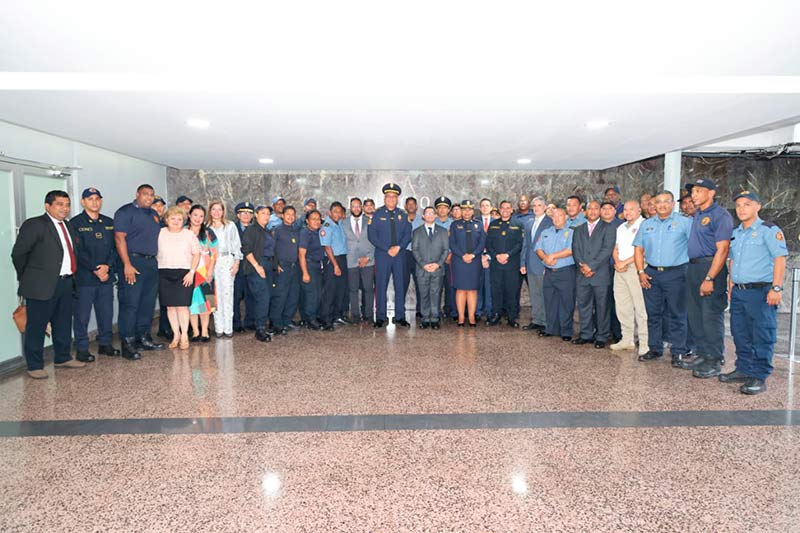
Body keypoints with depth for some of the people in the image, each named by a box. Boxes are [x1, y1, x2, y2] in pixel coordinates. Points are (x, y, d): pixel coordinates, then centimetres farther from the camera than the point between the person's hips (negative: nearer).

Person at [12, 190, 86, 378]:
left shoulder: (68, 226, 13)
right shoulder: (34, 225, -8)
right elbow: (18, 253, -7)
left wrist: (71, 277, 11)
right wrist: (27, 278, 2)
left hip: (66, 283, 7)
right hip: (42, 285, -7)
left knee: (63, 325, 16)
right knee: (37, 326, 3)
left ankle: (63, 358, 29)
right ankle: (35, 365, 13)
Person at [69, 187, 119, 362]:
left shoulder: (109, 223, 13)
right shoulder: (75, 223, -1)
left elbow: (114, 247, 8)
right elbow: (78, 251, -8)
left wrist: (107, 266, -7)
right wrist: (95, 269, -13)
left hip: (106, 275, 4)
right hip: (84, 277, -4)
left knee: (106, 312, 10)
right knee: (82, 314, 0)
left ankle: (105, 344, 23)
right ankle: (81, 349, 9)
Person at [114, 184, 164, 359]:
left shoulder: (154, 214, 18)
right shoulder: (125, 212, -5)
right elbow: (119, 238, -13)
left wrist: (155, 260, 13)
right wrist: (127, 265, -20)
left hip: (152, 263, 8)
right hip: (133, 262, -7)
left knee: (148, 303, 11)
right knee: (130, 304, -6)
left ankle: (143, 338, 20)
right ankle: (128, 343, -2)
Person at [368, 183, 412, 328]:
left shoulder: (403, 214, 11)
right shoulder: (377, 214, 3)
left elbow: (408, 234, 5)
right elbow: (372, 235, -4)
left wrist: (398, 247, -11)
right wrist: (387, 249, -11)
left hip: (400, 255, 2)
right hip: (382, 255, -2)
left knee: (400, 285, 4)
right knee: (381, 286, -1)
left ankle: (400, 317, 11)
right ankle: (380, 318, 6)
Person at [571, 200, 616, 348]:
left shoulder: (608, 228, 4)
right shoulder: (578, 230, 17)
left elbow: (607, 250, -8)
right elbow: (575, 250, 7)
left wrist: (591, 266, -14)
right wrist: (582, 266, -9)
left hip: (601, 274, -4)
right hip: (582, 275, 4)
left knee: (602, 307, 1)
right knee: (583, 305, 8)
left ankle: (602, 337, 11)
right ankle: (586, 335, 19)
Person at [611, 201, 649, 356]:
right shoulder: (621, 228, 21)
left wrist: (625, 262, -11)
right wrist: (617, 262, -1)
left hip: (636, 268, -7)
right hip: (620, 269, 8)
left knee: (640, 307, -8)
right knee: (622, 306, 9)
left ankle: (645, 344, -4)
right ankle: (627, 340, 17)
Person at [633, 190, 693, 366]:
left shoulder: (685, 223, 1)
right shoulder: (646, 224, 13)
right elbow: (638, 249, 12)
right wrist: (641, 272, 1)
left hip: (676, 274, -4)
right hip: (651, 274, 4)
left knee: (677, 315, 1)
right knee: (653, 314, 9)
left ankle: (678, 352, 9)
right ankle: (654, 348, 20)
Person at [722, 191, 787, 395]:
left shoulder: (769, 230, -6)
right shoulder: (735, 233, 16)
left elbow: (780, 259, -12)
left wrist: (776, 288, -19)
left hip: (760, 292, -7)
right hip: (739, 292, 7)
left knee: (762, 336, -2)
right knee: (740, 334, 13)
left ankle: (759, 377, 4)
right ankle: (743, 370, 25)